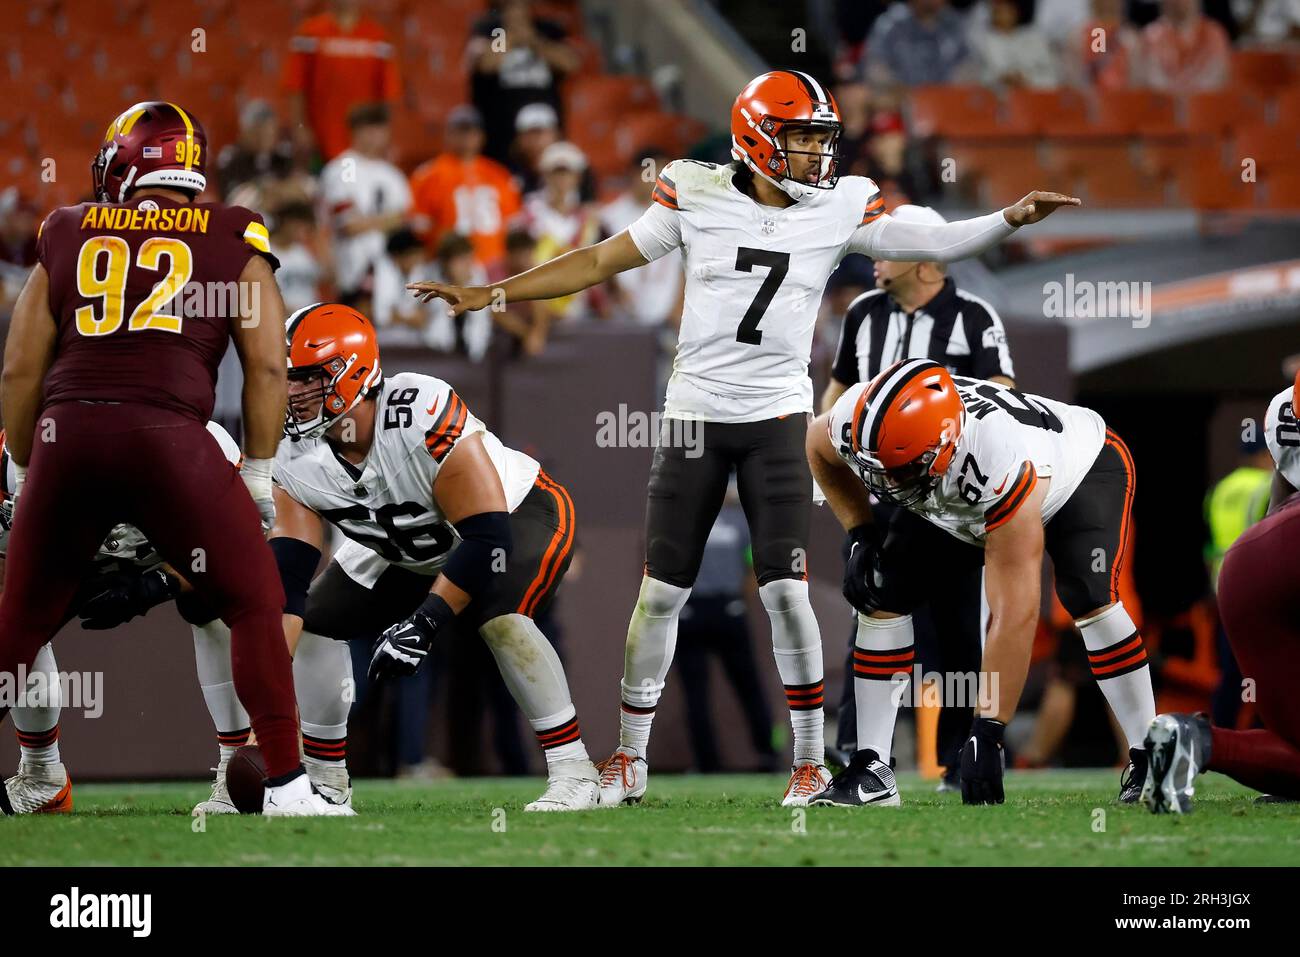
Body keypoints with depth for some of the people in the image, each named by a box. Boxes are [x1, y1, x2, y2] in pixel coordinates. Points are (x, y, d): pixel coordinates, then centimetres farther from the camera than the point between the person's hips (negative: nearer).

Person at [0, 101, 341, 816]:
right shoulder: (233, 241, 12)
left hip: (67, 434, 2)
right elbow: (266, 367, 8)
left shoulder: (68, 236, 17)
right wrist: (257, 472, 16)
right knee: (255, 605, 9)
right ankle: (285, 784, 2)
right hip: (168, 435, -2)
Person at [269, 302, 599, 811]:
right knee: (314, 625, -2)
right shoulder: (298, 459, -21)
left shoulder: (421, 415, -39)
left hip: (517, 513, -7)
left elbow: (488, 536, -39)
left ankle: (572, 772, -23)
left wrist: (425, 623, -44)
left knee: (499, 619, -34)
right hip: (408, 550, 7)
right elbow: (286, 580, -23)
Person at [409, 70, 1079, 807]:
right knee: (662, 592, 3)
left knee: (787, 591, -7)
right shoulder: (697, 196, -3)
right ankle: (631, 760, 15)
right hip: (697, 414, 1)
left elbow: (934, 244, -7)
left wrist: (1012, 218, -22)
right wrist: (491, 295, 2)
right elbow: (602, 261, 3)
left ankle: (812, 761, 6)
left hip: (778, 420, 0)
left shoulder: (839, 208, -2)